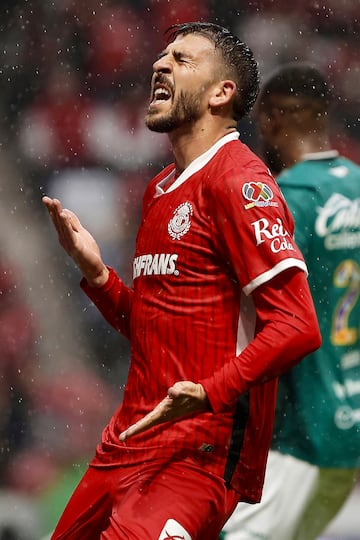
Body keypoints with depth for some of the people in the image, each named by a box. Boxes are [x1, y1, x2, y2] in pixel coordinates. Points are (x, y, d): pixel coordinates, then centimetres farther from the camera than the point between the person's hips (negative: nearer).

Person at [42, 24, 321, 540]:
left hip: (202, 452, -9)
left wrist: (207, 394, -28)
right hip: (130, 439, 9)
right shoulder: (159, 191, 20)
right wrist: (95, 272, 8)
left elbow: (297, 326, -17)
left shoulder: (238, 180, -9)